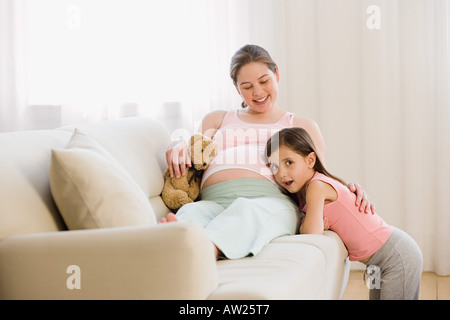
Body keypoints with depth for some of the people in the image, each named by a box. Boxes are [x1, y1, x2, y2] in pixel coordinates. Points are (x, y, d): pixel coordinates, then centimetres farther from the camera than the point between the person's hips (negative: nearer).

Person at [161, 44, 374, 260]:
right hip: (214, 201, 2)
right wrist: (178, 146, 3)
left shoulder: (303, 127, 32)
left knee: (246, 211, -41)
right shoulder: (218, 120, 36)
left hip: (271, 201, -1)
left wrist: (349, 189, 3)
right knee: (191, 212, -37)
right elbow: (193, 158, 27)